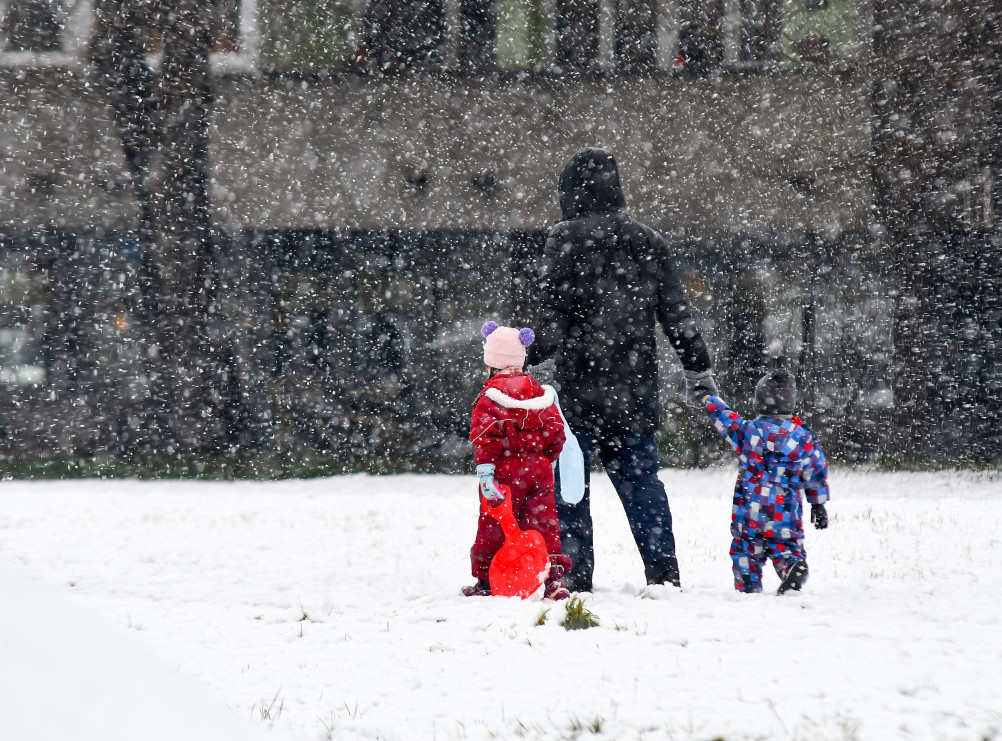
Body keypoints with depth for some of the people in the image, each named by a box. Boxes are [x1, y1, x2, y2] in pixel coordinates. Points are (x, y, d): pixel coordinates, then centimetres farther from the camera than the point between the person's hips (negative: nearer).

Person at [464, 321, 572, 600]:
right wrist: (547, 461, 24)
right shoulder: (539, 392, 10)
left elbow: (486, 436, -16)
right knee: (543, 523, 6)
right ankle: (555, 574, -6)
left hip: (506, 471, -5)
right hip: (539, 468, 5)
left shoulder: (491, 395, -8)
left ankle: (486, 579, 12)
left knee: (494, 526, 5)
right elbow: (555, 432, 12)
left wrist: (485, 471, -19)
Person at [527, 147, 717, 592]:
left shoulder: (566, 239, -6)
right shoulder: (647, 241, 9)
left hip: (578, 385, -5)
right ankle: (663, 570, 4)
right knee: (640, 476, 10)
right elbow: (675, 312, 12)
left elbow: (552, 310, -15)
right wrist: (699, 369, 17)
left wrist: (534, 360, -15)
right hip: (635, 386, 5)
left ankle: (574, 575, 0)